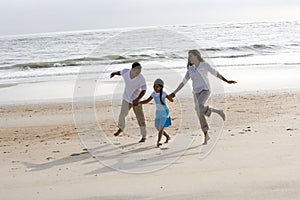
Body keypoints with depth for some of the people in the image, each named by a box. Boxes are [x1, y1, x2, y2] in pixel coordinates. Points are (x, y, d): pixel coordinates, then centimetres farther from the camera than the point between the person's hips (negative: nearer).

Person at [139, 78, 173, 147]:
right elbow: (147, 101, 6)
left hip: (164, 112, -7)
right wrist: (138, 102, -4)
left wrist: (170, 97, -49)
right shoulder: (153, 94, -2)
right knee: (158, 128, 13)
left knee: (161, 127, -16)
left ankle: (158, 142, -18)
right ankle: (168, 137, 35)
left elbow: (171, 100, -26)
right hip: (158, 112, 7)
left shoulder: (163, 94, -18)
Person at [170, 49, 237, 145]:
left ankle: (218, 111, -11)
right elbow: (183, 82, 15)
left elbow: (215, 73, 1)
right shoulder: (191, 69, 13)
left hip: (205, 90, -5)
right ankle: (206, 135, 18)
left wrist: (227, 81, -9)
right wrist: (174, 93, 12)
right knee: (200, 116, 4)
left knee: (199, 108, -32)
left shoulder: (205, 65, -1)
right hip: (196, 93, 5)